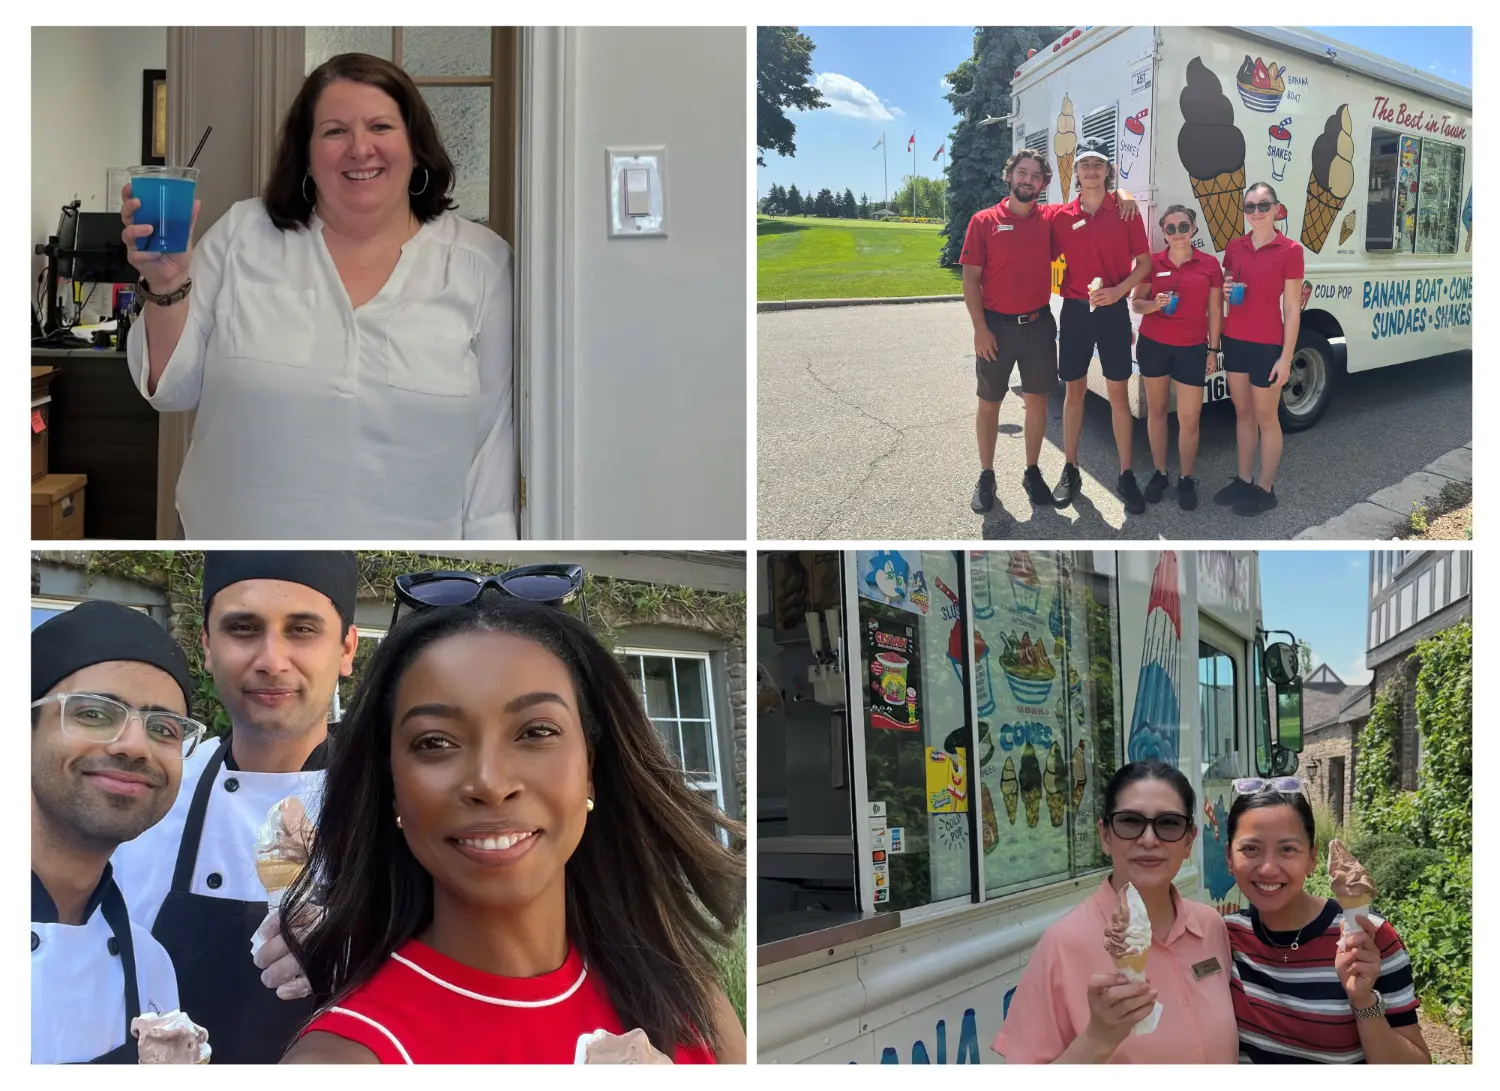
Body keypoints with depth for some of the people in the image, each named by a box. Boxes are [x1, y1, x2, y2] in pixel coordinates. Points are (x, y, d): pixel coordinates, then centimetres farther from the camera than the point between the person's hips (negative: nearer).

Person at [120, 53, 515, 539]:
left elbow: (495, 436, -3)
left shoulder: (483, 263, -3)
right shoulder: (243, 236, -1)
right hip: (237, 532, 1)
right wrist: (166, 284, -15)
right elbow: (172, 387, 0)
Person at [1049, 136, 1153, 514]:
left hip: (1113, 310, -1)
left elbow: (1144, 262, 1)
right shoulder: (1062, 216, 2)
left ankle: (1126, 474, 6)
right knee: (1074, 390, 8)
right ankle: (1070, 470, 17)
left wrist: (1118, 290, -13)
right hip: (1075, 310, 1)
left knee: (1118, 392, 1)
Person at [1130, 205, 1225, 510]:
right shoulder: (1152, 263, -1)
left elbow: (1215, 311, 4)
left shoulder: (1209, 265, -2)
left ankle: (1186, 479, 13)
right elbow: (1136, 303, 4)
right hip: (1153, 345, 1)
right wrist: (1153, 305, -17)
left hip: (1192, 348, -1)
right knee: (1156, 409, 10)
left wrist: (1213, 349, 2)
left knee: (1189, 418, -2)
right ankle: (1159, 473, 23)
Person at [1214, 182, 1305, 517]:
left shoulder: (1289, 250, -11)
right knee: (1242, 413, 14)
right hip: (1234, 339, 6)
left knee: (1266, 417, 4)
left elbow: (1292, 309, -10)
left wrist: (1286, 356, -14)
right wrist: (1226, 289, -6)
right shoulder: (1235, 246, 5)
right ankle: (1243, 480, 24)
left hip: (1267, 343, -5)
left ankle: (1265, 490, 13)